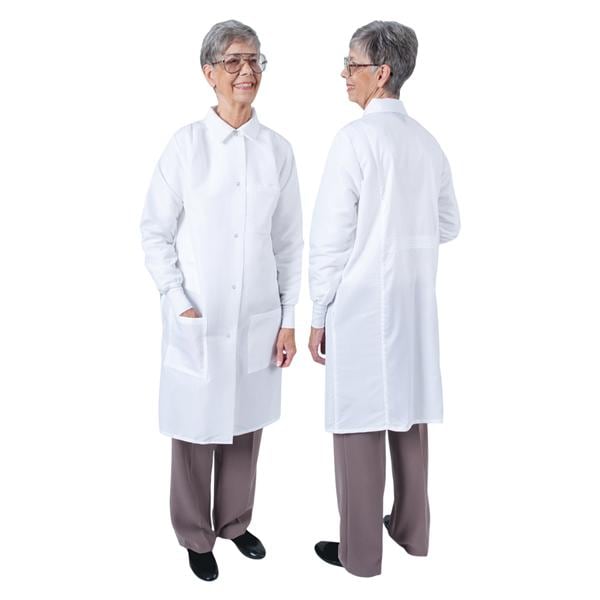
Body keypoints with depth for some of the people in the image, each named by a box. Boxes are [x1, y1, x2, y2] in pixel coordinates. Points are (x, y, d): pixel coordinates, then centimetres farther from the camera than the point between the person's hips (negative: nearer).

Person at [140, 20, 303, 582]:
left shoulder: (278, 149, 2)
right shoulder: (186, 143, -5)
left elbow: (289, 241, 5)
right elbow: (155, 231, -2)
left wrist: (288, 319, 4)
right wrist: (179, 301, -9)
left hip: (257, 318, 3)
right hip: (197, 320, -2)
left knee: (245, 427, 14)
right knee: (197, 430, 8)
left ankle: (235, 521, 36)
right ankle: (196, 536, 29)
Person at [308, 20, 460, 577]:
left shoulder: (355, 138, -13)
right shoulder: (427, 141, 6)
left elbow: (330, 238, -13)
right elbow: (448, 224, 13)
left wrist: (319, 316, -6)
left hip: (361, 305, -6)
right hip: (415, 304, 7)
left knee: (361, 426, 4)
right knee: (408, 417, 16)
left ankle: (360, 551, 18)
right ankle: (411, 529, 32)